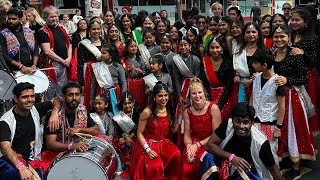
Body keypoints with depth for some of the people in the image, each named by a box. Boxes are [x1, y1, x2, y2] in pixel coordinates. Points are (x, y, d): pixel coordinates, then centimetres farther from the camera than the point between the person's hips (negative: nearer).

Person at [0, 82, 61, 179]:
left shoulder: (35, 109, 3)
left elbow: (56, 101, 18)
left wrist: (55, 113, -6)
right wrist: (21, 167, -43)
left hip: (31, 161, 5)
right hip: (10, 161, -5)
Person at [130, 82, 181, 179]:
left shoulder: (170, 111, 3)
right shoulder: (147, 112, -11)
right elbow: (139, 133, -8)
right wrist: (148, 149, -19)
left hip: (164, 143, 4)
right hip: (148, 144, -4)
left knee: (176, 155, -27)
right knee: (155, 167, -31)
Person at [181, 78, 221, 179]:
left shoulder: (213, 108, -9)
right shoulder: (187, 112, 3)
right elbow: (187, 134, 3)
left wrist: (198, 145, -15)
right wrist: (189, 146, -19)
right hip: (193, 143, 2)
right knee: (187, 169, -23)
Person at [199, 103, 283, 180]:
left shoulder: (260, 143, -26)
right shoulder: (227, 125, -21)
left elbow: (273, 168, -15)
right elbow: (209, 145, -20)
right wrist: (231, 157, -30)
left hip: (248, 171, -2)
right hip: (226, 162, 2)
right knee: (209, 156, -25)